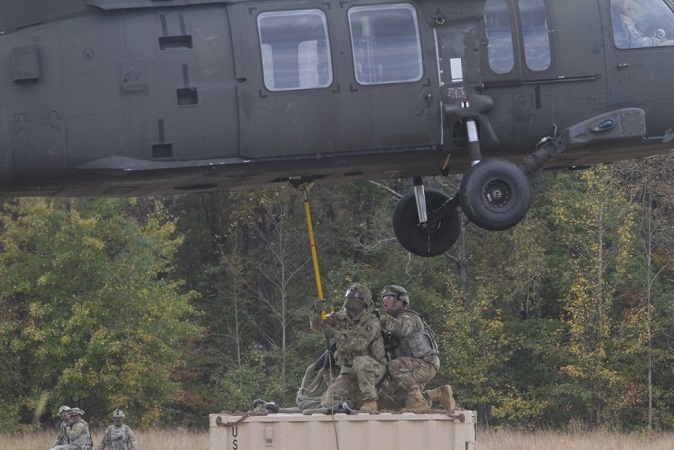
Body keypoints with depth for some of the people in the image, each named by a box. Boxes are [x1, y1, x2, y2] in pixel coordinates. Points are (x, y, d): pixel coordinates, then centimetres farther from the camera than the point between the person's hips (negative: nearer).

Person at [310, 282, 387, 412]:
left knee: (360, 362, -41)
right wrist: (317, 313, -23)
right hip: (348, 372, 6)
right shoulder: (341, 317, 5)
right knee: (327, 403, -10)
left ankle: (370, 403, -29)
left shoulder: (371, 321, -14)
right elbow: (317, 326, -1)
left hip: (372, 368, -6)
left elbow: (358, 343, -29)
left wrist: (335, 334, -39)